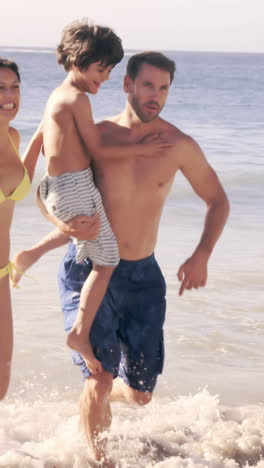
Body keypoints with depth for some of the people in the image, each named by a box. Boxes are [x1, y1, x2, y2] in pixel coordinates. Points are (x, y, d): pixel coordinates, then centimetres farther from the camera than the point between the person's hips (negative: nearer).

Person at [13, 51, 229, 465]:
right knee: (99, 378, -13)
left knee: (140, 393, 8)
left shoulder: (179, 146, -4)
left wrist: (201, 255, -8)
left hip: (143, 276, 2)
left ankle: (101, 397, 45)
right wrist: (64, 224, -19)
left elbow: (218, 202, 8)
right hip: (88, 270, -2)